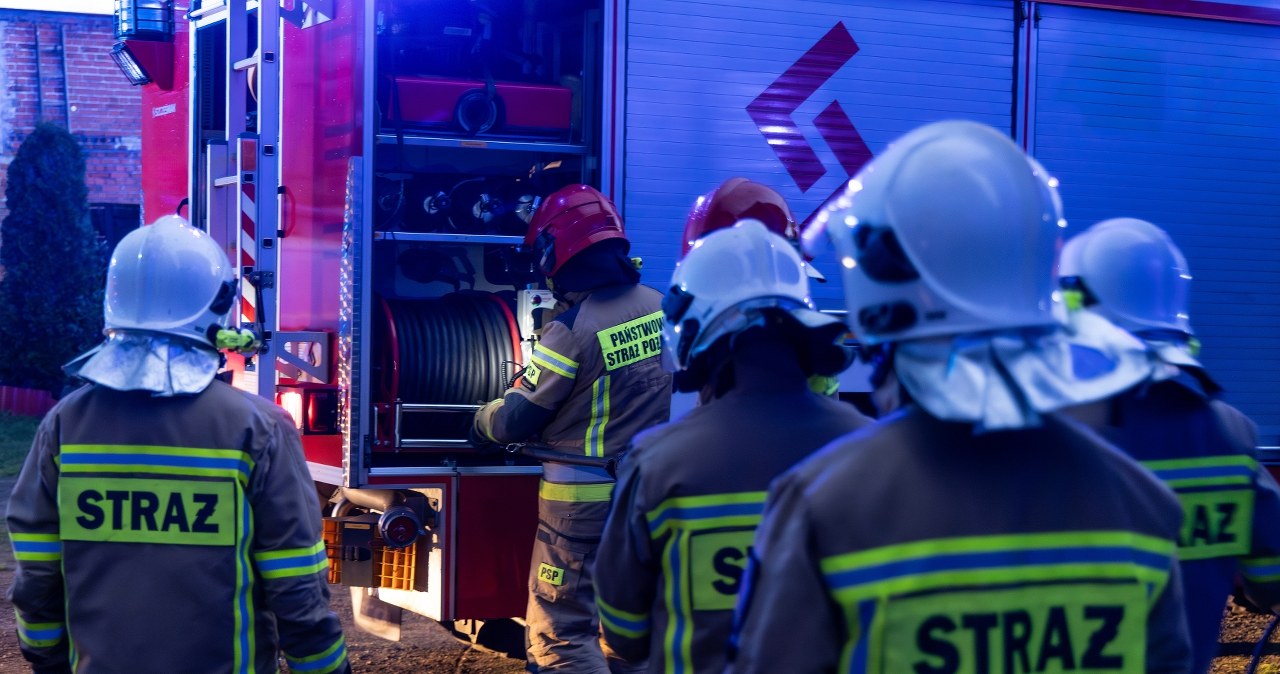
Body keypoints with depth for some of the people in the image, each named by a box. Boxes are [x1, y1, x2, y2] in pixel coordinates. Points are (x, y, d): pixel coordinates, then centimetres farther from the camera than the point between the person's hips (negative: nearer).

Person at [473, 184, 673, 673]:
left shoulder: (572, 328, -18)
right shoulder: (658, 308, 1)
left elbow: (514, 419, -10)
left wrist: (480, 421, 11)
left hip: (583, 502, -7)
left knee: (562, 633, 0)